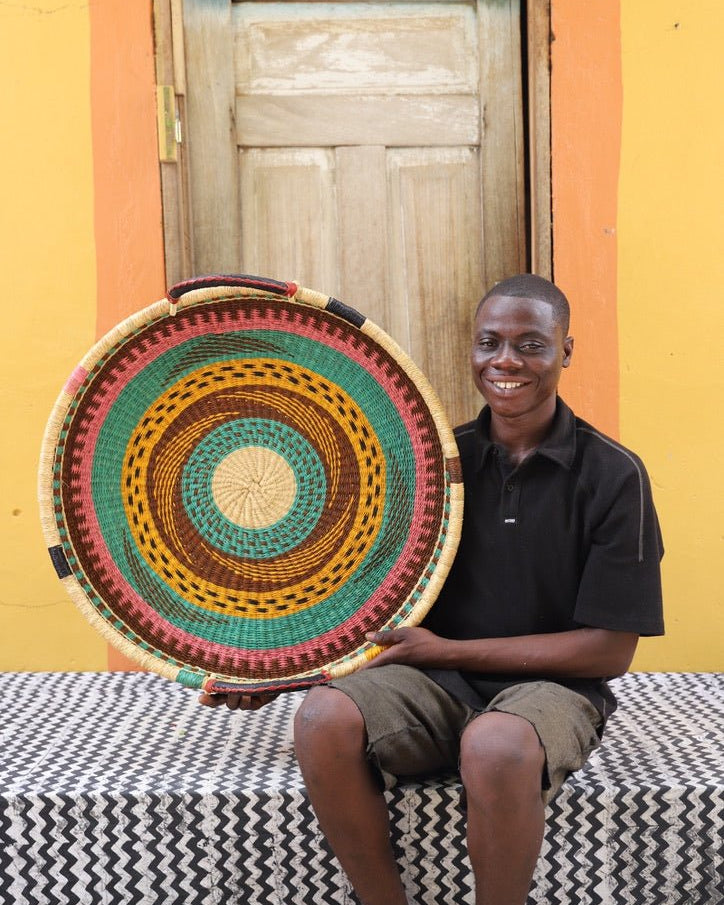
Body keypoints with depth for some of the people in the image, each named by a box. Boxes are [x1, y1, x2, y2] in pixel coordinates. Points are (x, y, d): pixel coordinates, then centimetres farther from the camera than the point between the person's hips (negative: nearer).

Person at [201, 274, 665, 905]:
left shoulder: (612, 474, -6)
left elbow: (609, 651, -8)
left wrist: (445, 649, -10)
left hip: (551, 686, -3)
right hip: (436, 684, 4)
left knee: (496, 746, -38)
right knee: (324, 718, -27)